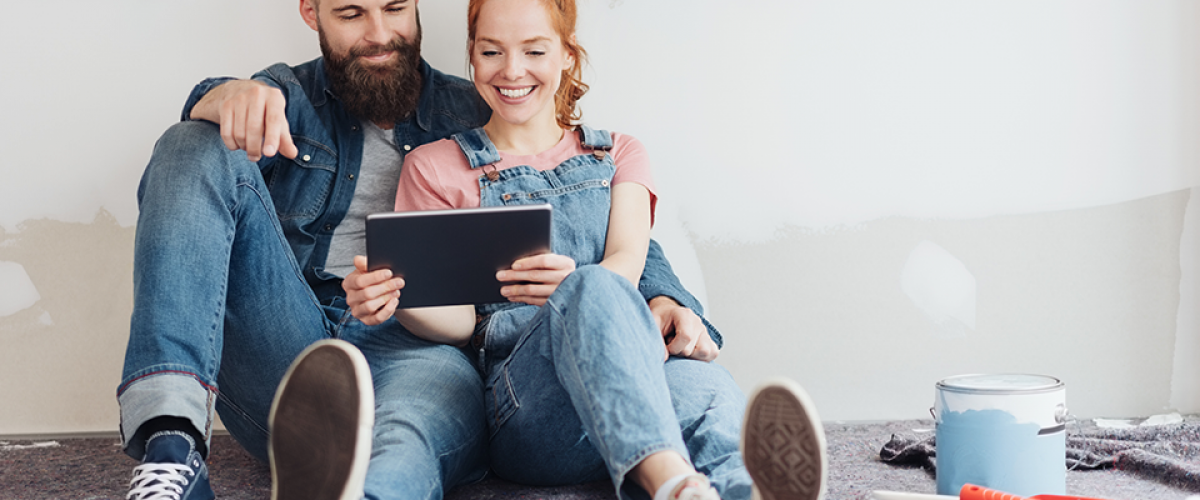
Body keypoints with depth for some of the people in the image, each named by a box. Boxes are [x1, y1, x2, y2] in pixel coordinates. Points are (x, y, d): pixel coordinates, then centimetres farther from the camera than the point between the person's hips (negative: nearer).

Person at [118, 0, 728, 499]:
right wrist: (227, 98, -30)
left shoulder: (476, 120, 18)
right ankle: (172, 444, -37)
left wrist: (664, 299, -7)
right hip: (282, 353, 2)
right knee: (197, 150, -18)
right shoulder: (287, 98, 20)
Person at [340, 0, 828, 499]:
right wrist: (396, 299, -17)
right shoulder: (435, 168, 19)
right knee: (594, 291, -37)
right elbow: (459, 317, 8)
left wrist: (571, 283, -23)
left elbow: (627, 264, 2)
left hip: (643, 368, 3)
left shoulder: (617, 155, 24)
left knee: (702, 386, -36)